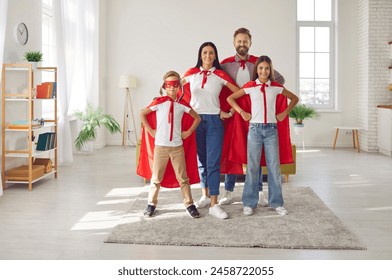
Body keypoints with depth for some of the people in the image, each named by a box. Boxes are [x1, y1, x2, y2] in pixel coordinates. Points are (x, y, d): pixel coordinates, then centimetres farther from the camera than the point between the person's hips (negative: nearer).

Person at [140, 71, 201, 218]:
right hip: (160, 145, -1)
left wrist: (188, 132, 4)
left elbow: (197, 118, 13)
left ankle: (189, 204, 14)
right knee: (156, 177, 8)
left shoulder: (182, 104, 2)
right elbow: (142, 114, 3)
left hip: (177, 146, 1)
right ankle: (151, 204, 20)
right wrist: (150, 130, -1)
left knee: (183, 177, 6)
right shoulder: (159, 102, -3)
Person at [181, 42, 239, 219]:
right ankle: (205, 196, 25)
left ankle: (214, 204, -7)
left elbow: (239, 93, 0)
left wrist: (229, 112, -1)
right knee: (201, 160, 10)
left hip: (214, 121, -2)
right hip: (196, 120, 2)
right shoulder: (191, 73, 4)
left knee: (213, 162, -7)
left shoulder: (220, 75, -1)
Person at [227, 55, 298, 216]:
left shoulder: (276, 87, 5)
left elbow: (294, 98, 16)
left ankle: (276, 202, 14)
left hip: (271, 129, 1)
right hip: (255, 129, -1)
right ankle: (249, 203, 10)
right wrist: (242, 112, -2)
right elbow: (230, 98, 5)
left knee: (274, 166, 3)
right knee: (252, 166, 2)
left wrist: (284, 113, 7)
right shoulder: (250, 86, 2)